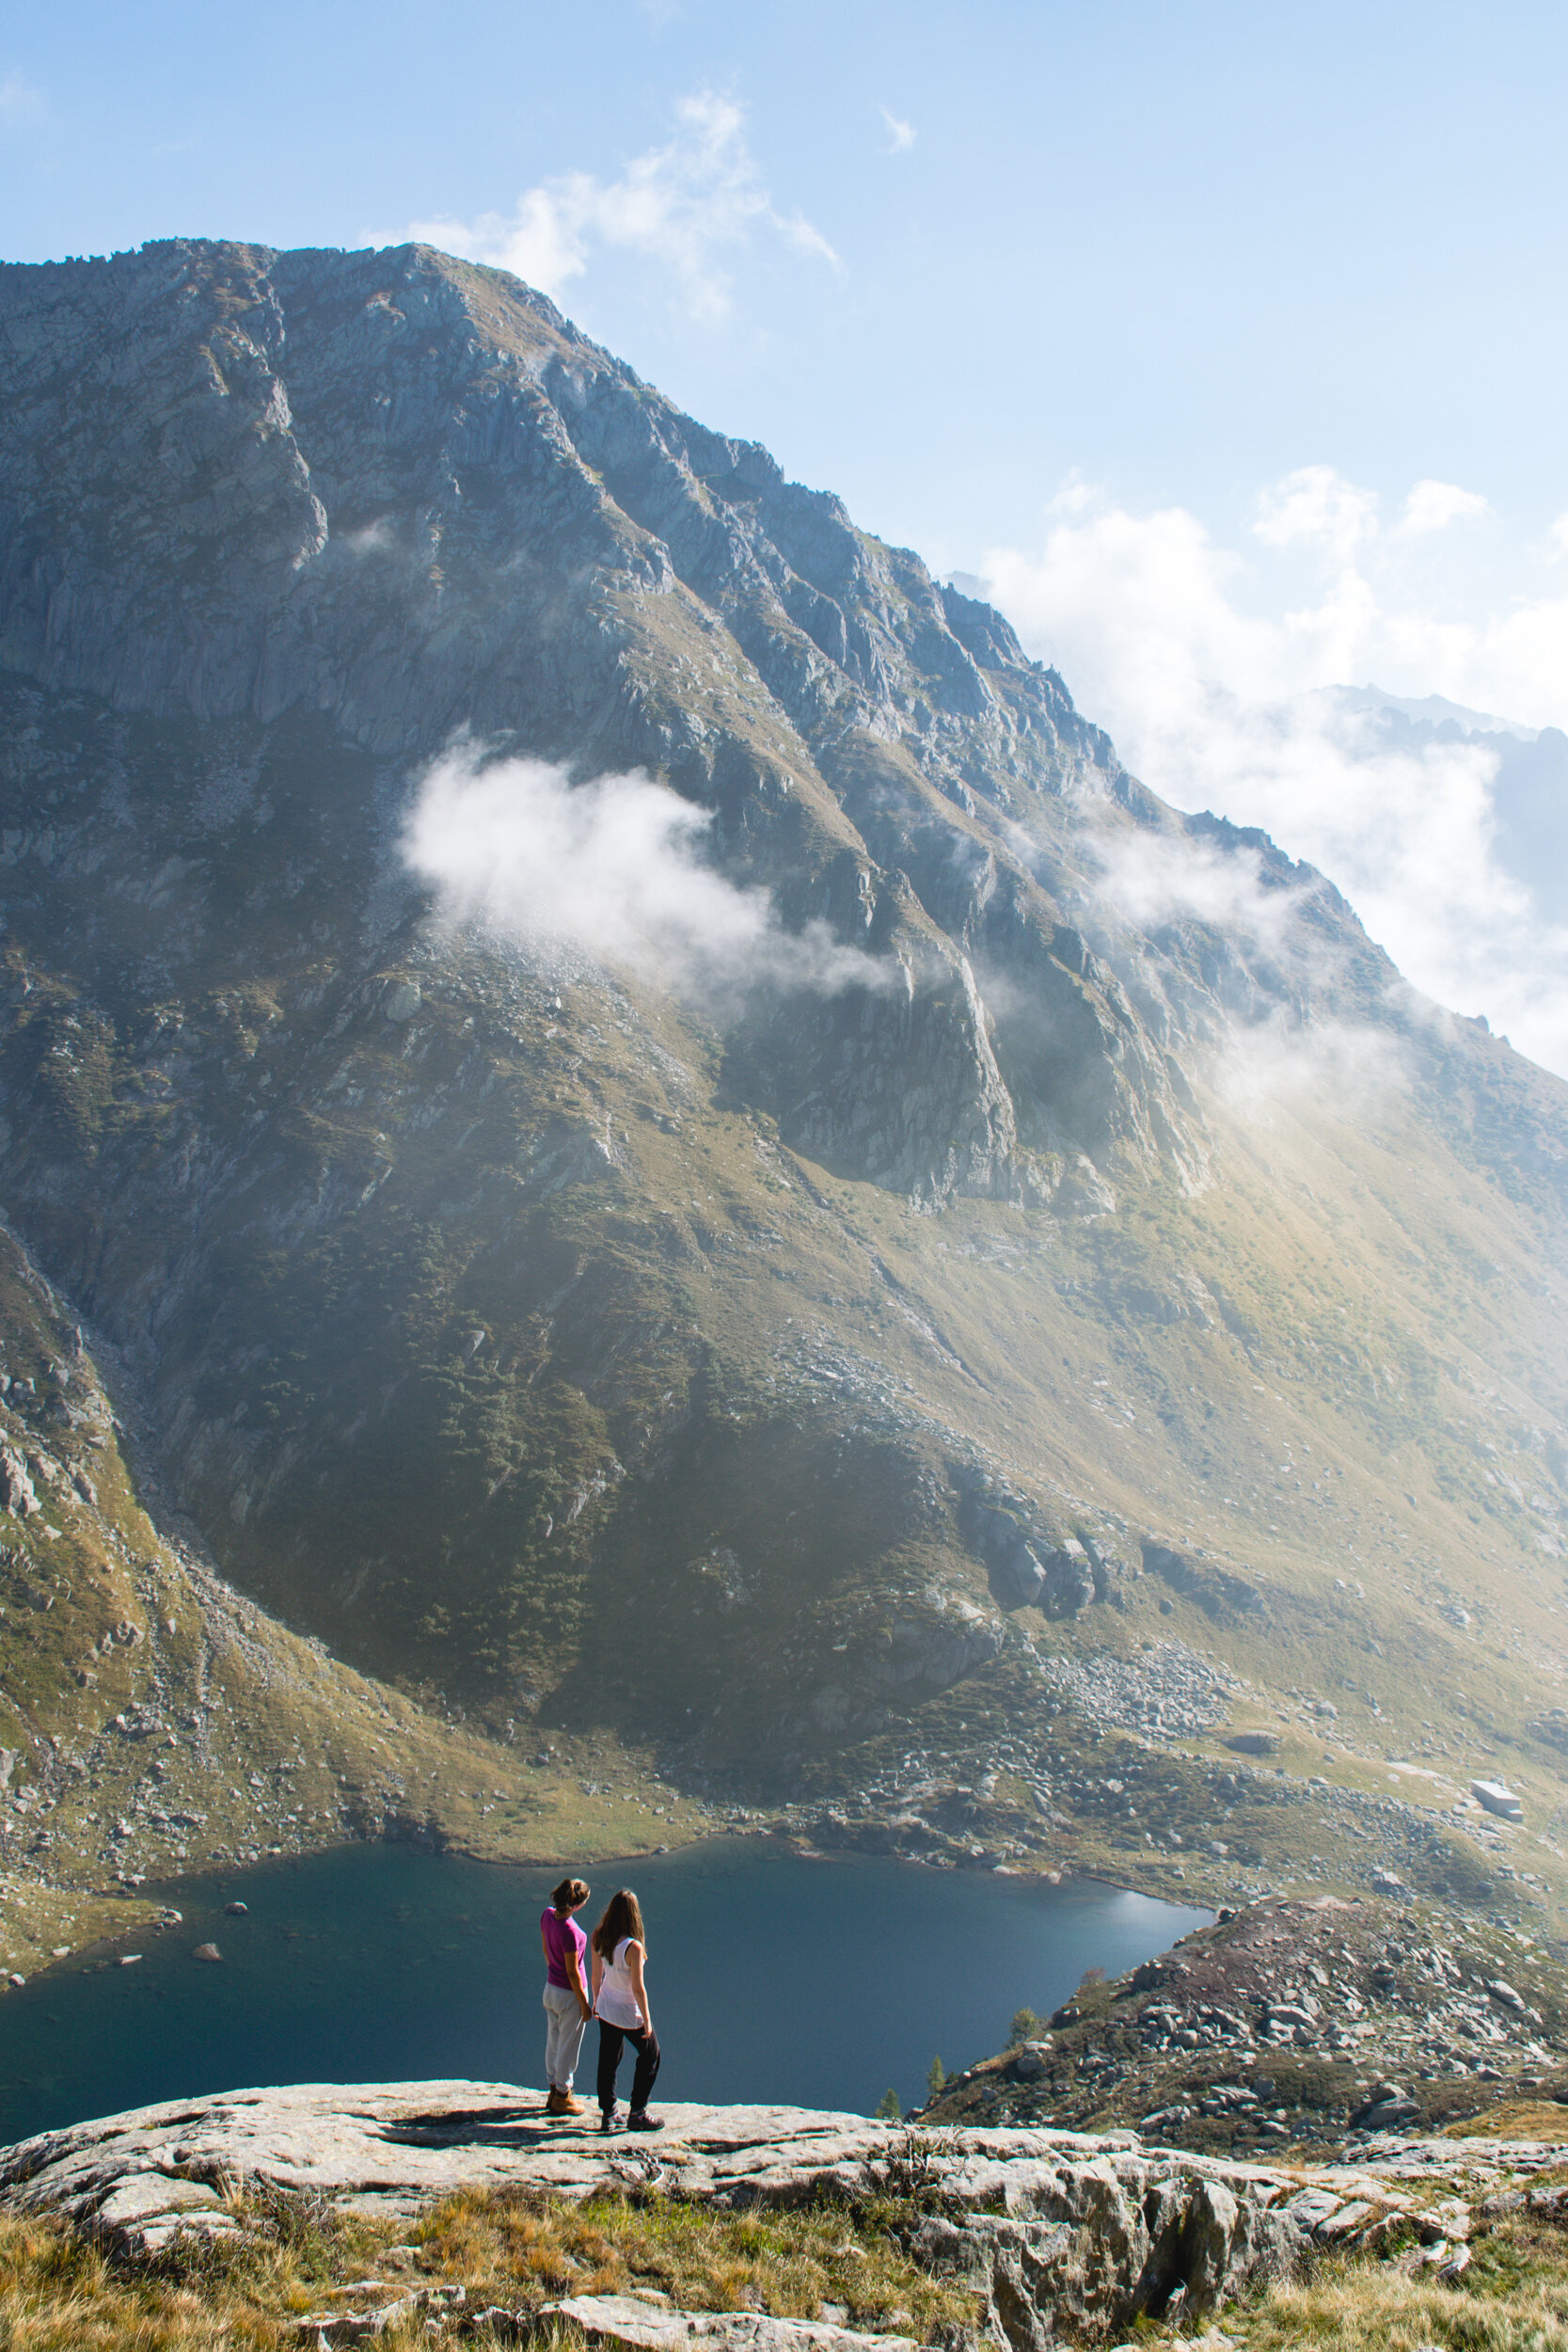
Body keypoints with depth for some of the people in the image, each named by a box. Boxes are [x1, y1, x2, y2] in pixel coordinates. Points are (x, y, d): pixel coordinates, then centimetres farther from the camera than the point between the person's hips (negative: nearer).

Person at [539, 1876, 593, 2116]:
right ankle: (561, 2098, 27)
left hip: (550, 1988, 8)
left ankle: (554, 2090, 39)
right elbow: (572, 1972, -23)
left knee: (554, 2042, 23)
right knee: (568, 2047, 12)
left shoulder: (547, 1915, -10)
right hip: (569, 1994, -8)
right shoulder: (569, 1931, -32)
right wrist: (584, 2004, -12)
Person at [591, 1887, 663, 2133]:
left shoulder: (598, 1939, -11)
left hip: (605, 2009, 6)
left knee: (608, 2060, 19)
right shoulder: (633, 1947, -30)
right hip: (629, 2014, -6)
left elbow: (596, 1975, 3)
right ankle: (637, 2114, 22)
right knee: (650, 2056, 16)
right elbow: (638, 1988, -22)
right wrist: (647, 2019, -10)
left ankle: (607, 2115, 27)